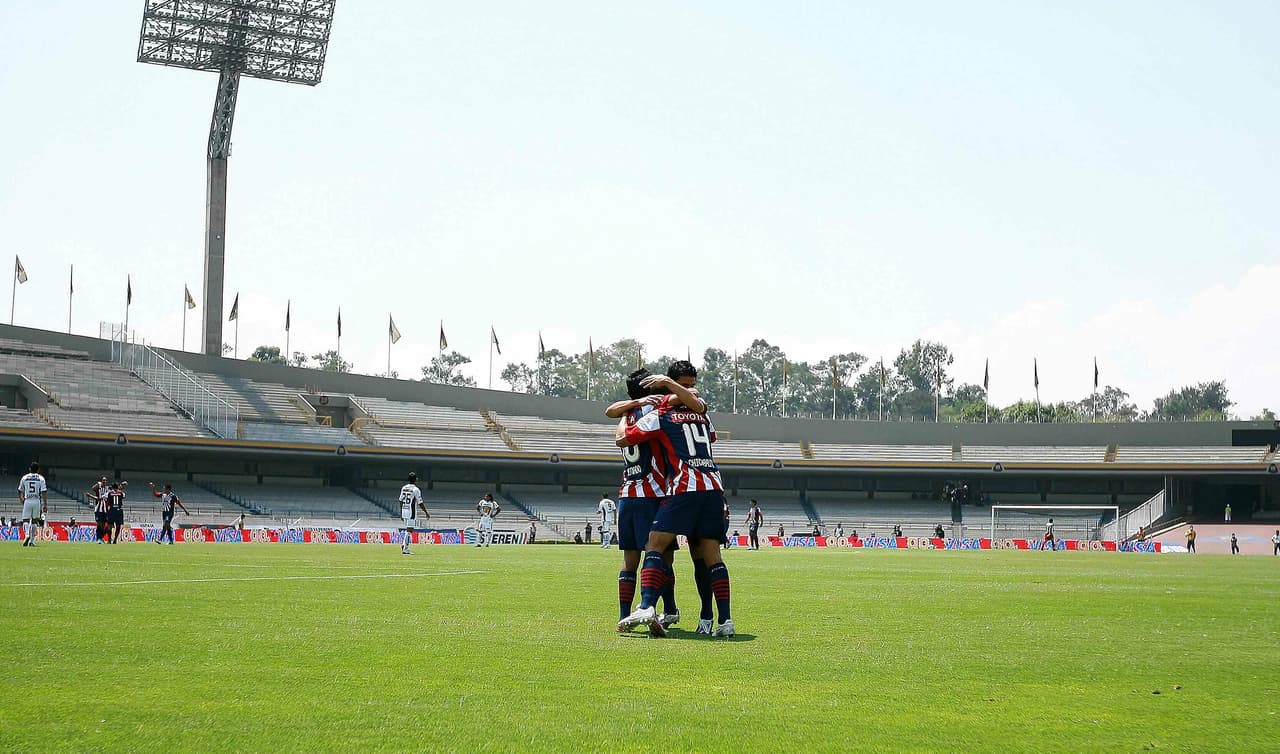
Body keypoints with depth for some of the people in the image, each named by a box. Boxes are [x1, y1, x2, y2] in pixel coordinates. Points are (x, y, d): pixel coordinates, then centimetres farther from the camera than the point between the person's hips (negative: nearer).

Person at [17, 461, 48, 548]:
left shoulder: (24, 478, 5)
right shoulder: (41, 478, 0)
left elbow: (20, 491, 13)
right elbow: (44, 493, -5)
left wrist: (21, 500, 32)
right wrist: (45, 505, -3)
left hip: (27, 501, 0)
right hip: (37, 501, 0)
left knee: (25, 520, 3)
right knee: (34, 521, 11)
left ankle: (27, 535, -26)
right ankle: (32, 541, 11)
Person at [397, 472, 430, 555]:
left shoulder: (404, 488, 8)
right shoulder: (416, 489, -12)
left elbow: (401, 501, 13)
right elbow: (420, 503, -12)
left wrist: (401, 513, 21)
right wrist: (426, 513, -3)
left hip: (404, 511, 7)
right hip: (411, 512, -7)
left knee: (407, 529, 18)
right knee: (409, 530, -3)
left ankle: (403, 544, 6)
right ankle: (405, 548, -4)